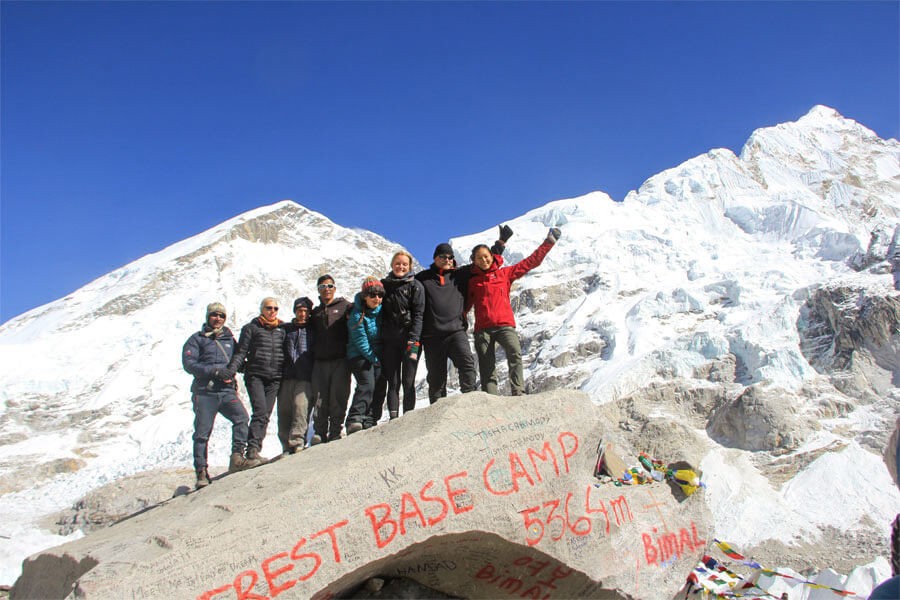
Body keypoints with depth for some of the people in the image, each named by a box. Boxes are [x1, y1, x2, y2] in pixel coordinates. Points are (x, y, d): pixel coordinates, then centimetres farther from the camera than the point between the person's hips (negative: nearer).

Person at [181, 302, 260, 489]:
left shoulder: (229, 339, 20)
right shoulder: (197, 339, 8)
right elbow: (189, 363, -4)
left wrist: (231, 371, 2)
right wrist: (214, 371, -16)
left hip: (227, 391, 3)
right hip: (204, 392, -2)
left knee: (241, 417, -22)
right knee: (202, 433, -1)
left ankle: (237, 457, -20)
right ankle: (201, 472, 7)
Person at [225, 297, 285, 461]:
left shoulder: (282, 329, 16)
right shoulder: (251, 328, 7)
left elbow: (288, 352, 22)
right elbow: (241, 352, 2)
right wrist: (231, 370, -10)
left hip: (274, 379, 3)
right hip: (255, 375, -3)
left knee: (265, 415, 0)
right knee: (260, 412, -17)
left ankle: (254, 452, 3)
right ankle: (252, 449, -17)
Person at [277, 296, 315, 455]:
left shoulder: (313, 330, 13)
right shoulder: (285, 329, 18)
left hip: (305, 378, -2)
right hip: (286, 377, 3)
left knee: (301, 406, -19)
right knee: (284, 411, -1)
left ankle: (297, 440, -22)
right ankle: (287, 446, 5)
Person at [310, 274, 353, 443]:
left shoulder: (344, 306, 8)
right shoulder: (315, 312, 20)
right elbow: (311, 336, 25)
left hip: (340, 361, -3)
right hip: (320, 361, 3)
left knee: (338, 397, -2)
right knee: (320, 398, 1)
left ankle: (335, 432, 6)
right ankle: (319, 433, 10)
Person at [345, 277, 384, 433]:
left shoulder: (381, 311, 3)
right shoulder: (357, 315, -15)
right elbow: (360, 341, -14)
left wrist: (380, 357, 4)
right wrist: (373, 358, -12)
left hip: (377, 356, 6)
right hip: (360, 355, -6)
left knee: (376, 388, 0)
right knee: (367, 385, -22)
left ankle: (368, 423, 4)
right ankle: (354, 419, -25)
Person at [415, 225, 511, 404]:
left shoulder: (459, 275, 17)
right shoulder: (423, 278, 14)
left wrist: (501, 242, 21)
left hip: (456, 330, 1)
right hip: (432, 335, -1)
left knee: (467, 363, -21)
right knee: (436, 376, 2)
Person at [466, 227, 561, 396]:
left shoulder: (504, 273, 14)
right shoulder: (471, 281, 15)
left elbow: (530, 262, 14)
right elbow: (465, 305, 17)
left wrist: (548, 243, 12)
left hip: (505, 325, -1)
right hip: (482, 329, 1)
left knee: (515, 353, -26)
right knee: (487, 369, -4)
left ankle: (518, 393, -29)